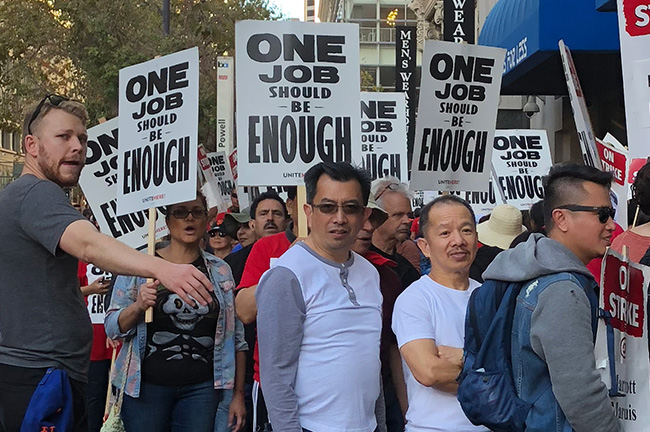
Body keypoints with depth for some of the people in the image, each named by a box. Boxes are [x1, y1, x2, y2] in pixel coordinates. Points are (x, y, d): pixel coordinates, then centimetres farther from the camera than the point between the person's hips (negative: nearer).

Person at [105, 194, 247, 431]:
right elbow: (112, 328, 1)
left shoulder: (221, 271, 6)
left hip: (202, 387, 1)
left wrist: (238, 393, 6)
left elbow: (236, 338, 8)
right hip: (146, 384, -1)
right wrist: (139, 306, -18)